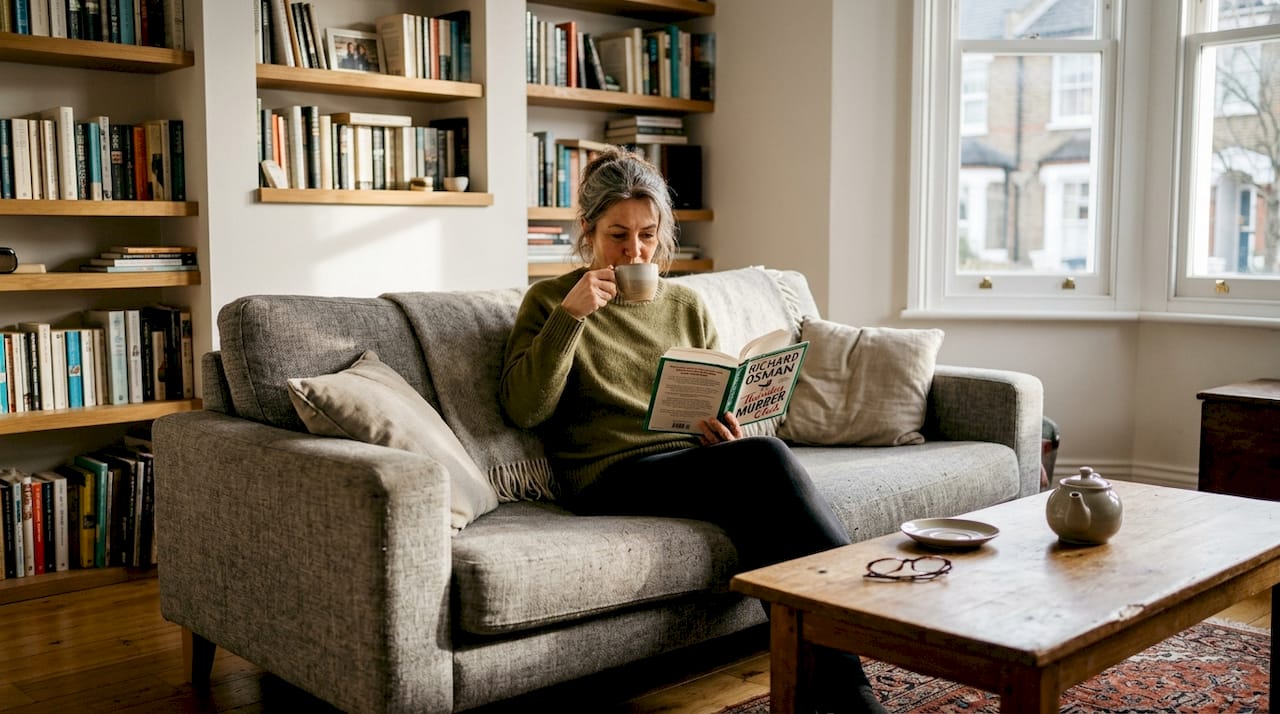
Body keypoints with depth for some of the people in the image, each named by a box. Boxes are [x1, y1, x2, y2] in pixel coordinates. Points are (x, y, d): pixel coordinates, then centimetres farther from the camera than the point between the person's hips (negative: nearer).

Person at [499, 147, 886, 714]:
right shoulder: (549, 301, 8)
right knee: (766, 458, -31)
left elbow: (725, 408, 22)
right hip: (612, 475, -4)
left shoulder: (685, 305, 20)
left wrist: (730, 434, -2)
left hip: (695, 461, 4)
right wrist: (569, 316, -13)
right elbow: (524, 408, -5)